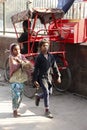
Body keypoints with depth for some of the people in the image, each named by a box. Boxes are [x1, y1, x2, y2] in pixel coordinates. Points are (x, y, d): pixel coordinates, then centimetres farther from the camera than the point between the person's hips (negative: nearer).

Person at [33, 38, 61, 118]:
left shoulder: (51, 56, 4)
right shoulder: (39, 57, -9)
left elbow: (55, 67, 11)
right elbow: (36, 69, -8)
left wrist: (58, 76, 7)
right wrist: (35, 80, -11)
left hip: (49, 77, 6)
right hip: (42, 77, -5)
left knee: (49, 92, 11)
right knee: (46, 92, -11)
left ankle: (38, 96, 41)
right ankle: (47, 110, -2)